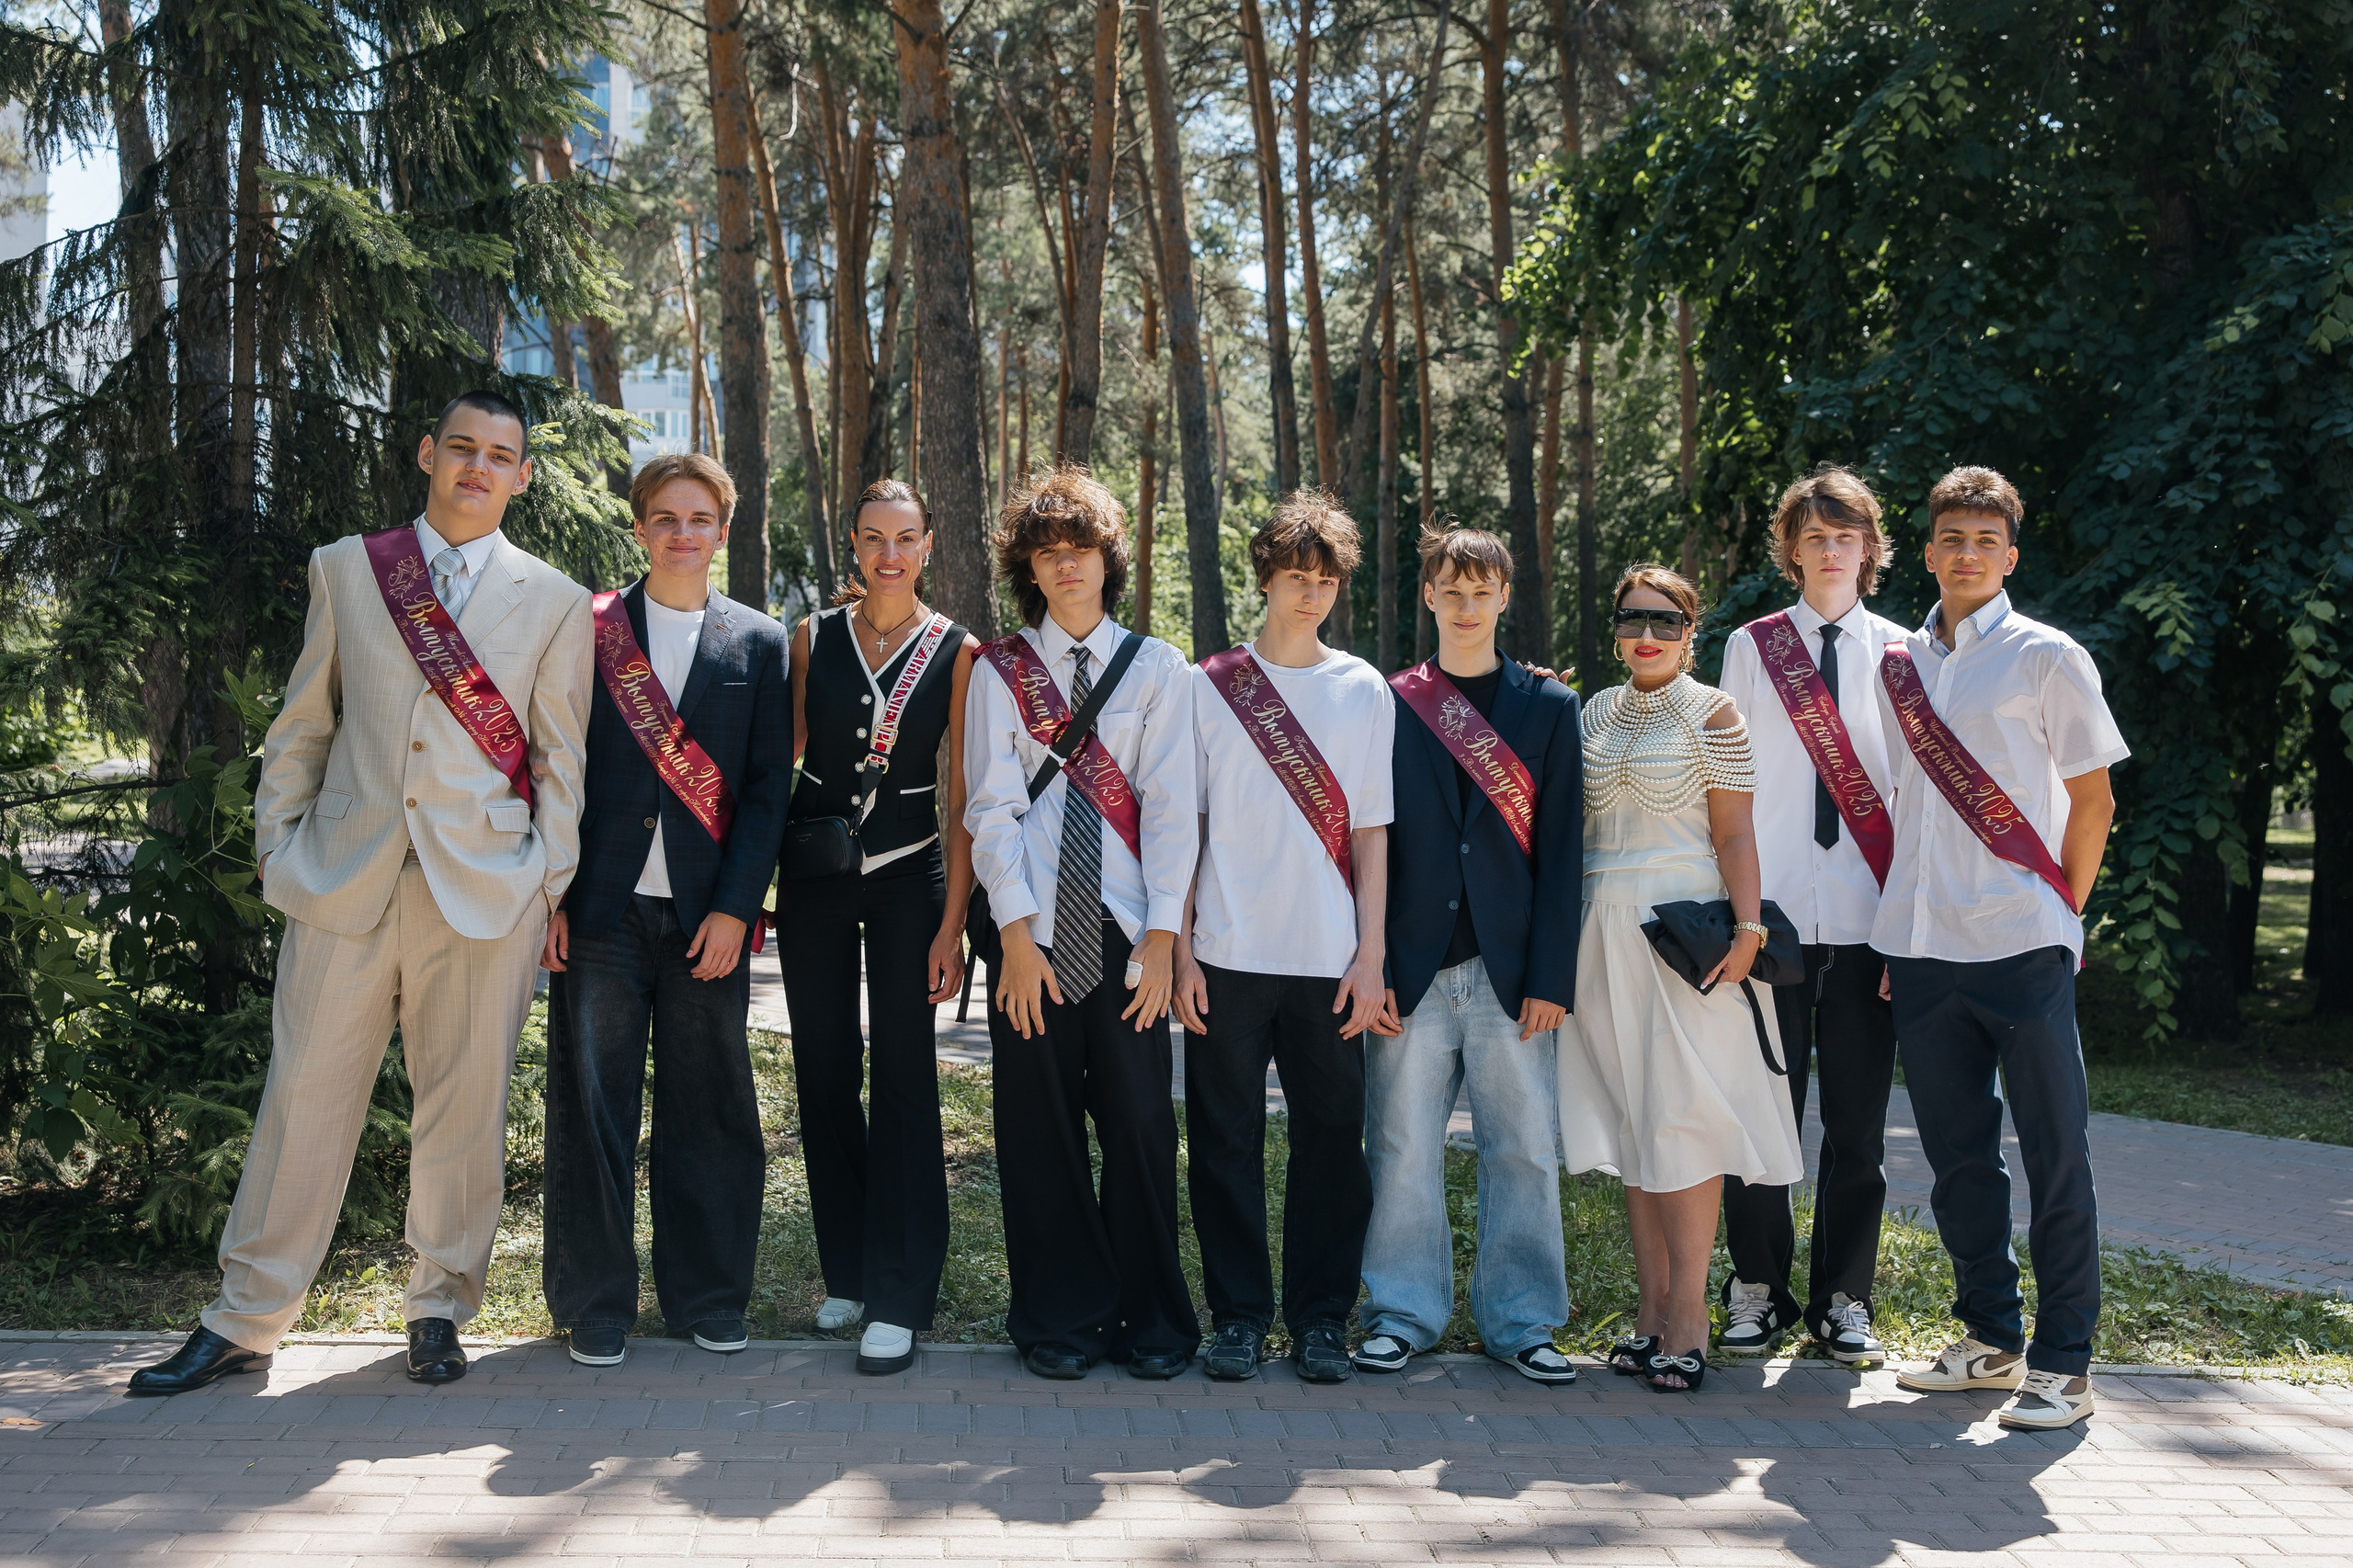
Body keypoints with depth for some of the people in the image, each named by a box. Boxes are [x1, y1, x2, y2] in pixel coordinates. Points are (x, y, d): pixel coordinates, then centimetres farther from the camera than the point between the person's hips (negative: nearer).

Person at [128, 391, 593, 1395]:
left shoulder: (556, 604, 8)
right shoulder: (345, 569, 12)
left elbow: (561, 758, 7)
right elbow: (301, 727, 14)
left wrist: (553, 887, 1)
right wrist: (276, 845, 8)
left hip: (485, 885, -1)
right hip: (345, 876, 1)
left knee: (463, 1105, 4)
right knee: (304, 1094, 2)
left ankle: (439, 1310, 20)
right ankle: (246, 1320, 14)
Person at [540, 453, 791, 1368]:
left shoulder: (758, 644, 9)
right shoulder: (588, 631, 7)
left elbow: (766, 786, 4)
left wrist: (736, 907, -5)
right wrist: (550, 895, -4)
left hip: (706, 913, 1)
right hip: (600, 909, 0)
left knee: (710, 1107, 5)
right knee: (592, 1104, 3)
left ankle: (707, 1297, 18)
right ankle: (595, 1305, 15)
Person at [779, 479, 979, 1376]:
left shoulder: (956, 653, -1)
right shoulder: (812, 638, 5)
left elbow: (963, 795, -2)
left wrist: (952, 923, -7)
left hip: (909, 875, -2)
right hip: (814, 873, 3)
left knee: (903, 1079, -4)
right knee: (824, 1074, 7)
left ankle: (899, 1299, 2)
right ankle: (846, 1275, 22)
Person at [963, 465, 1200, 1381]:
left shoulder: (1158, 669, 8)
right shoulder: (999, 670, 7)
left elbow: (1169, 806, 2)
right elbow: (992, 807, 1)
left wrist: (1162, 937, -6)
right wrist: (1016, 933, -8)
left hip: (1128, 929, 0)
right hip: (1035, 929, 0)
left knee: (1140, 1122, 0)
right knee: (1041, 1127, 4)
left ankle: (1152, 1322, 14)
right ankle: (1061, 1319, 16)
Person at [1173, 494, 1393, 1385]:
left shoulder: (1364, 691, 9)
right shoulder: (1210, 687, 6)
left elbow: (1370, 832, 8)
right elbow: (1183, 825, 5)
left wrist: (1371, 953, 1)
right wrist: (1180, 948, -2)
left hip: (1329, 959, 1)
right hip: (1229, 953, -1)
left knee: (1331, 1136, 4)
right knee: (1227, 1140, 3)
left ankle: (1321, 1318, 16)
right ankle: (1238, 1316, 15)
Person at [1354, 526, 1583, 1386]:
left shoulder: (1549, 707, 8)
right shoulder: (1388, 704, 8)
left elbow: (1560, 850, 4)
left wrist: (1551, 978, -4)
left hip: (1511, 972, 0)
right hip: (1413, 970, 0)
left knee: (1524, 1149, 3)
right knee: (1402, 1147, 3)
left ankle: (1520, 1320, 16)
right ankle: (1403, 1312, 17)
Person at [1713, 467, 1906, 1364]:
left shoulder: (1898, 652, 8)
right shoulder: (1751, 647, 8)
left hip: (1867, 916, 1)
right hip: (1772, 911, 0)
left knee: (1858, 1120, 4)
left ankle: (1844, 1299, 16)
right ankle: (1757, 1289, 15)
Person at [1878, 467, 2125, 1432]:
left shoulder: (2047, 658, 0)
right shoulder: (1899, 666, 14)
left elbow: (2093, 801, 2)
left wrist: (2062, 915, -2)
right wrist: (1898, 931, 13)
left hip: (2022, 946, -5)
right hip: (1920, 947, 5)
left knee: (2055, 1154, -1)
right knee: (1957, 1153, 11)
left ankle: (2063, 1363, 6)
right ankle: (1992, 1338, 24)